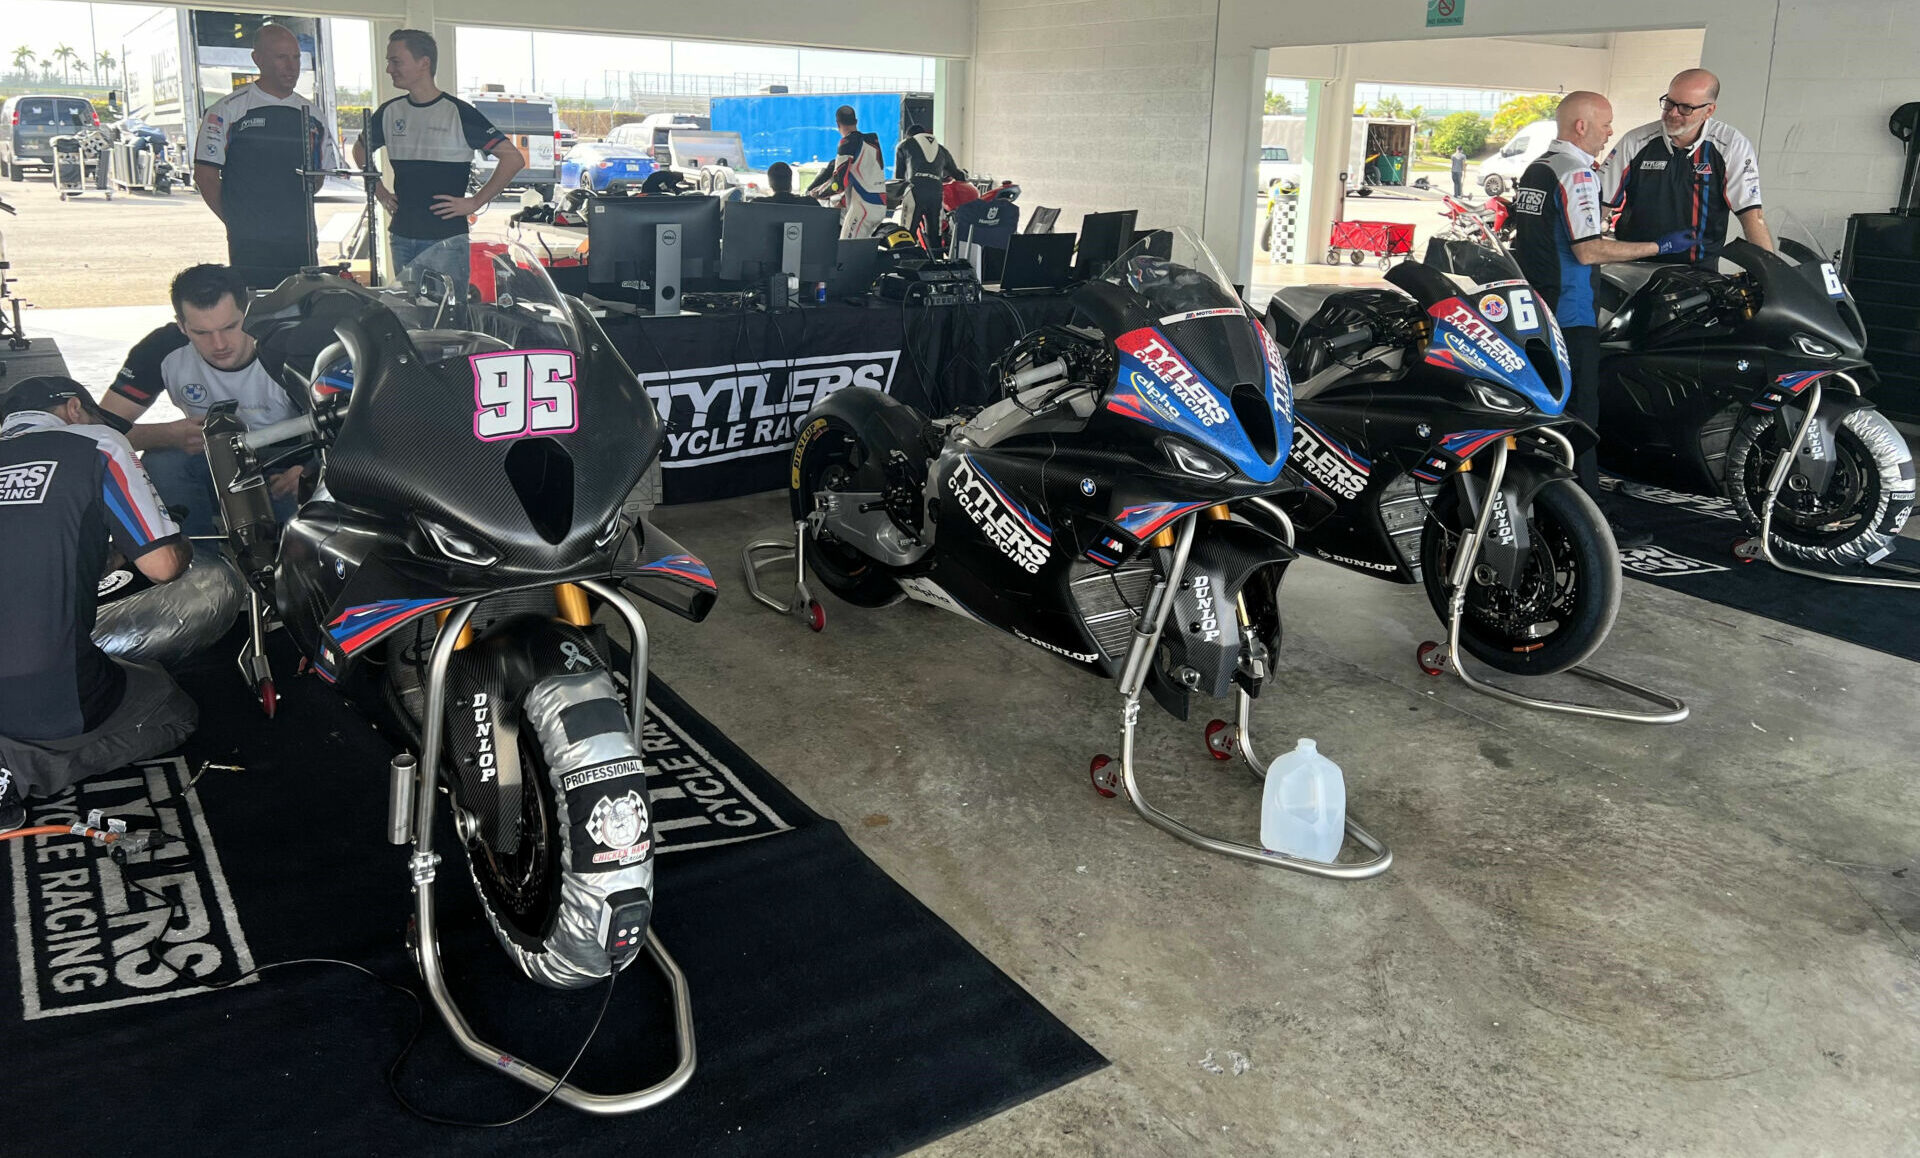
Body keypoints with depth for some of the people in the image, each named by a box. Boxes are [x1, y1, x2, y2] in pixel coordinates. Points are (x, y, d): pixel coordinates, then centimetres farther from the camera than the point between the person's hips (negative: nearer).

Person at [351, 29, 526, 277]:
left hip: (447, 238, -5)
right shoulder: (389, 112, 10)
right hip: (401, 237, 6)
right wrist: (379, 191, 16)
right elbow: (360, 149, 30)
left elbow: (514, 158, -12)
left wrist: (474, 202, -12)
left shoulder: (458, 112, -7)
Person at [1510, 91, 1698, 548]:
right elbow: (1588, 251, -21)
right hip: (1569, 317, -9)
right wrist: (1660, 247, -15)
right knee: (1579, 413, -6)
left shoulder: (1534, 168, 14)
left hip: (1531, 311, 9)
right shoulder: (1576, 173, -14)